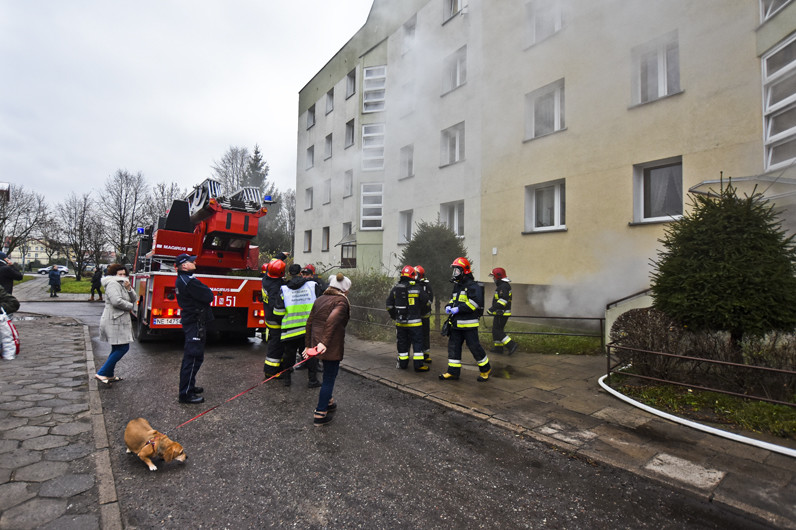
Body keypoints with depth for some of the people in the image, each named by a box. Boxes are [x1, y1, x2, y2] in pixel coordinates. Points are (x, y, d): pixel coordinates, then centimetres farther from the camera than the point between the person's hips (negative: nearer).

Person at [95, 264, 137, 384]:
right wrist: (130, 306, -10)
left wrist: (129, 289, -5)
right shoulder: (113, 283, -12)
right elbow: (116, 301, -26)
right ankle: (101, 373, -6)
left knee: (117, 349, 16)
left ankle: (109, 375, 25)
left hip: (119, 322, 11)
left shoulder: (121, 284, 19)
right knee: (123, 348, -11)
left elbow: (134, 299, 12)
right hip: (114, 322, -11)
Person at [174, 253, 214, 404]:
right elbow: (209, 296, -20)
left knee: (191, 356, 20)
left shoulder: (180, 280, 13)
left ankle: (189, 386, 32)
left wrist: (203, 291, -1)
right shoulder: (189, 281, -21)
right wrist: (207, 290, -2)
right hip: (196, 323, -11)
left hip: (189, 320, 11)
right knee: (194, 357, -5)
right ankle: (186, 394, 0)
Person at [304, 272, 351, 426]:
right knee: (329, 377, 4)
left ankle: (328, 402, 40)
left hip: (316, 343, 8)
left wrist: (308, 345, 18)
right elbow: (332, 320, -29)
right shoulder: (341, 301, -11)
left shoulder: (319, 299, 12)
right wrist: (324, 342, -33)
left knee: (328, 374, 26)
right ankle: (320, 414, 11)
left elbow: (309, 323, 13)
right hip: (332, 346, -8)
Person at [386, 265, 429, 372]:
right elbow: (425, 302, 4)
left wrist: (394, 316, 19)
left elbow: (389, 305, 6)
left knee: (402, 343, 13)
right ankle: (418, 365, 4)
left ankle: (403, 363, 21)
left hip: (400, 322, 3)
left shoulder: (395, 289, 1)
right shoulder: (417, 288, -7)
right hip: (414, 322, -3)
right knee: (417, 342, 4)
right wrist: (419, 313, 20)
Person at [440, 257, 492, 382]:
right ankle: (453, 372, 16)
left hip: (469, 323, -8)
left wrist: (459, 309, -23)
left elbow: (476, 302, -23)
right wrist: (448, 306, 5)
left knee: (474, 347, 0)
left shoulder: (473, 286, -12)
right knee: (453, 346, 8)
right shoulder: (457, 285, 17)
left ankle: (485, 369, 20)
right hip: (456, 323, 9)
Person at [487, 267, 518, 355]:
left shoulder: (504, 286, -18)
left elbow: (503, 300, -29)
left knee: (497, 331, -8)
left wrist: (492, 308, -30)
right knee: (497, 330, 16)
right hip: (501, 313, 10)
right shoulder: (502, 285, 16)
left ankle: (511, 345, -8)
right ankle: (498, 348, 22)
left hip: (501, 314, -10)